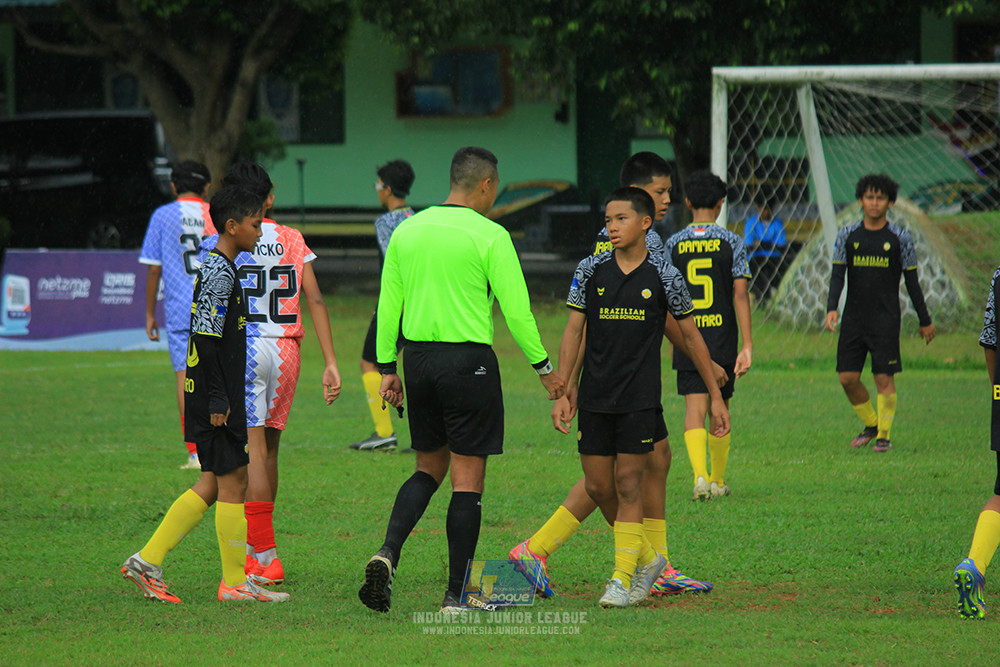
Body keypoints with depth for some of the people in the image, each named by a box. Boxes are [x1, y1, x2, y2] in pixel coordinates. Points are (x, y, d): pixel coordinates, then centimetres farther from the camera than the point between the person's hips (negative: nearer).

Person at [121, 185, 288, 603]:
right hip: (215, 397, -10)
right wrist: (218, 401, -20)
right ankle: (235, 582, 3)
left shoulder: (216, 268, 16)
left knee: (212, 483, 11)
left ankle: (148, 561, 9)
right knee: (232, 481, -3)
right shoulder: (221, 273, -15)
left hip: (210, 396, 10)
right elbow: (207, 339, -20)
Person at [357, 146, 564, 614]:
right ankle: (457, 596, 1)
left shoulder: (407, 231, 7)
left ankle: (388, 554, -6)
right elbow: (516, 310, -8)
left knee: (429, 468, 18)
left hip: (419, 357, 5)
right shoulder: (489, 236, -9)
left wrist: (388, 368, 15)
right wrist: (544, 368, 2)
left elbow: (388, 306, 9)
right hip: (469, 360, -5)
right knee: (467, 479, 1)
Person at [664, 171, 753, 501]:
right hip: (722, 339, 0)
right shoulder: (732, 243, -3)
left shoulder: (673, 245, 0)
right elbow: (741, 294, -8)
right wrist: (748, 346, -8)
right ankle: (718, 481, 25)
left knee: (695, 409, -5)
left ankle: (700, 475, -26)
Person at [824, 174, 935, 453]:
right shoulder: (847, 236, 6)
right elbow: (837, 275, 4)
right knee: (848, 378, 0)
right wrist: (832, 308, -12)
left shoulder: (900, 238, 1)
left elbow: (912, 281, 6)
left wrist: (925, 321, 8)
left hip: (886, 319, -3)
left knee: (884, 378, -7)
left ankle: (884, 434, 5)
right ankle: (870, 425, 21)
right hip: (853, 319, 3)